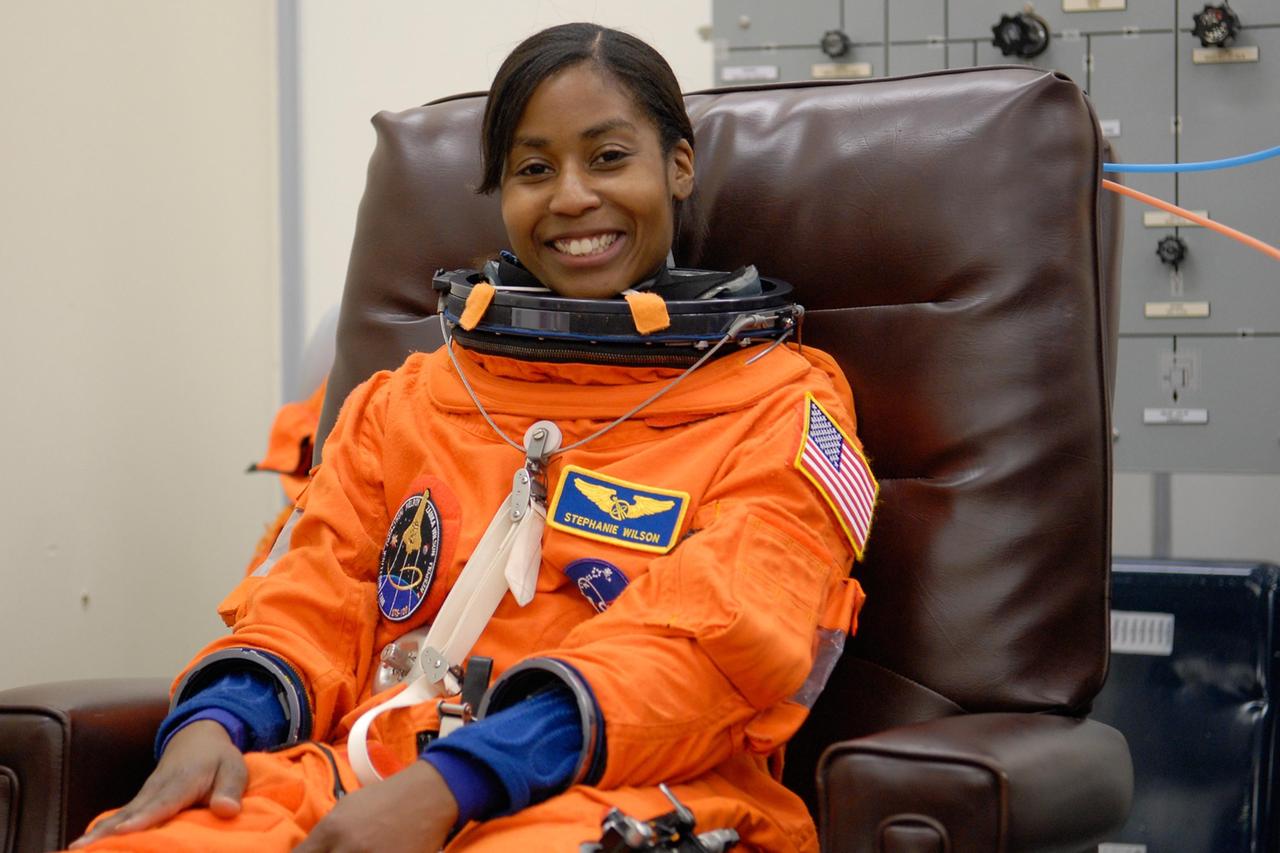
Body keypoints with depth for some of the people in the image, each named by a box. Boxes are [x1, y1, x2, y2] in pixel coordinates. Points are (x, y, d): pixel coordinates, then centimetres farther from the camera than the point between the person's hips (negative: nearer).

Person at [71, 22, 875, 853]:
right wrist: (214, 722, -9)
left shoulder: (780, 405, 10)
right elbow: (314, 600, 17)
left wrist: (446, 786, -20)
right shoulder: (407, 399, 26)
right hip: (370, 774, 4)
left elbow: (702, 642, -6)